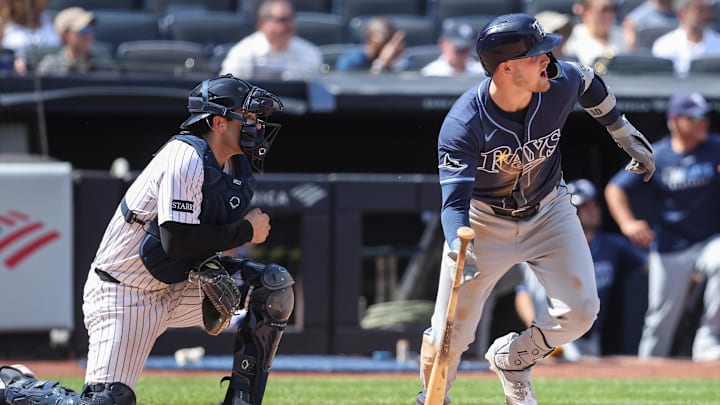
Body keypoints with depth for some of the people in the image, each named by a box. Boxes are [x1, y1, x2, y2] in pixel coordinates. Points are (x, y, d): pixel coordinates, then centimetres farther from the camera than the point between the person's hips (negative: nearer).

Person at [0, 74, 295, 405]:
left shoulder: (236, 166, 5)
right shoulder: (185, 159, -22)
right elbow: (176, 241, -29)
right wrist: (245, 231, -19)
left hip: (173, 290, 8)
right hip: (123, 296, -8)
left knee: (275, 285, -6)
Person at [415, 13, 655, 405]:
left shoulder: (561, 84, -21)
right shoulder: (463, 123, -32)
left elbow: (591, 85, 5)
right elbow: (455, 200, -36)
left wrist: (625, 134, 15)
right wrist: (459, 249, -55)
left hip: (548, 211, 3)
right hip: (483, 221, -3)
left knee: (581, 310, -9)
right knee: (449, 336, -5)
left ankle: (510, 359, 19)